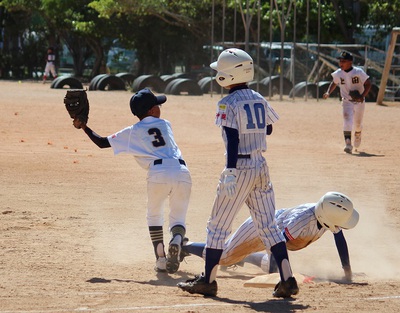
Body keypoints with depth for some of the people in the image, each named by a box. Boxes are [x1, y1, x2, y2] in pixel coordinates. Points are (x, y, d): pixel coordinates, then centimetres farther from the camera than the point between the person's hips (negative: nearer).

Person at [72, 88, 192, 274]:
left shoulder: (132, 132, 15)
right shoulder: (165, 124, 23)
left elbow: (102, 143, 22)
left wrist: (83, 127, 36)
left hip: (158, 174, -2)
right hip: (182, 173, 2)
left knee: (154, 216, 23)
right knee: (178, 218, 14)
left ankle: (160, 259, 12)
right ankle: (177, 240, -20)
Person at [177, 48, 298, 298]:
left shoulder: (228, 104, -11)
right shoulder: (259, 100, 8)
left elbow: (233, 140, -18)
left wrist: (230, 172, -21)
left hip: (240, 167, -6)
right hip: (261, 166, 6)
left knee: (218, 226, 5)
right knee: (268, 225, 8)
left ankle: (208, 280, 10)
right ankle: (287, 279, 0)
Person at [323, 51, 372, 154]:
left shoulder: (359, 72, -17)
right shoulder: (338, 73, -6)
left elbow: (368, 84, -10)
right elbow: (334, 83, 13)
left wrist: (362, 96, -24)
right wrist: (328, 93, -3)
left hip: (359, 102, -1)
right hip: (347, 102, 1)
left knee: (358, 124, 15)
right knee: (347, 122, -21)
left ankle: (357, 136, 49)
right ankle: (348, 145, -27)